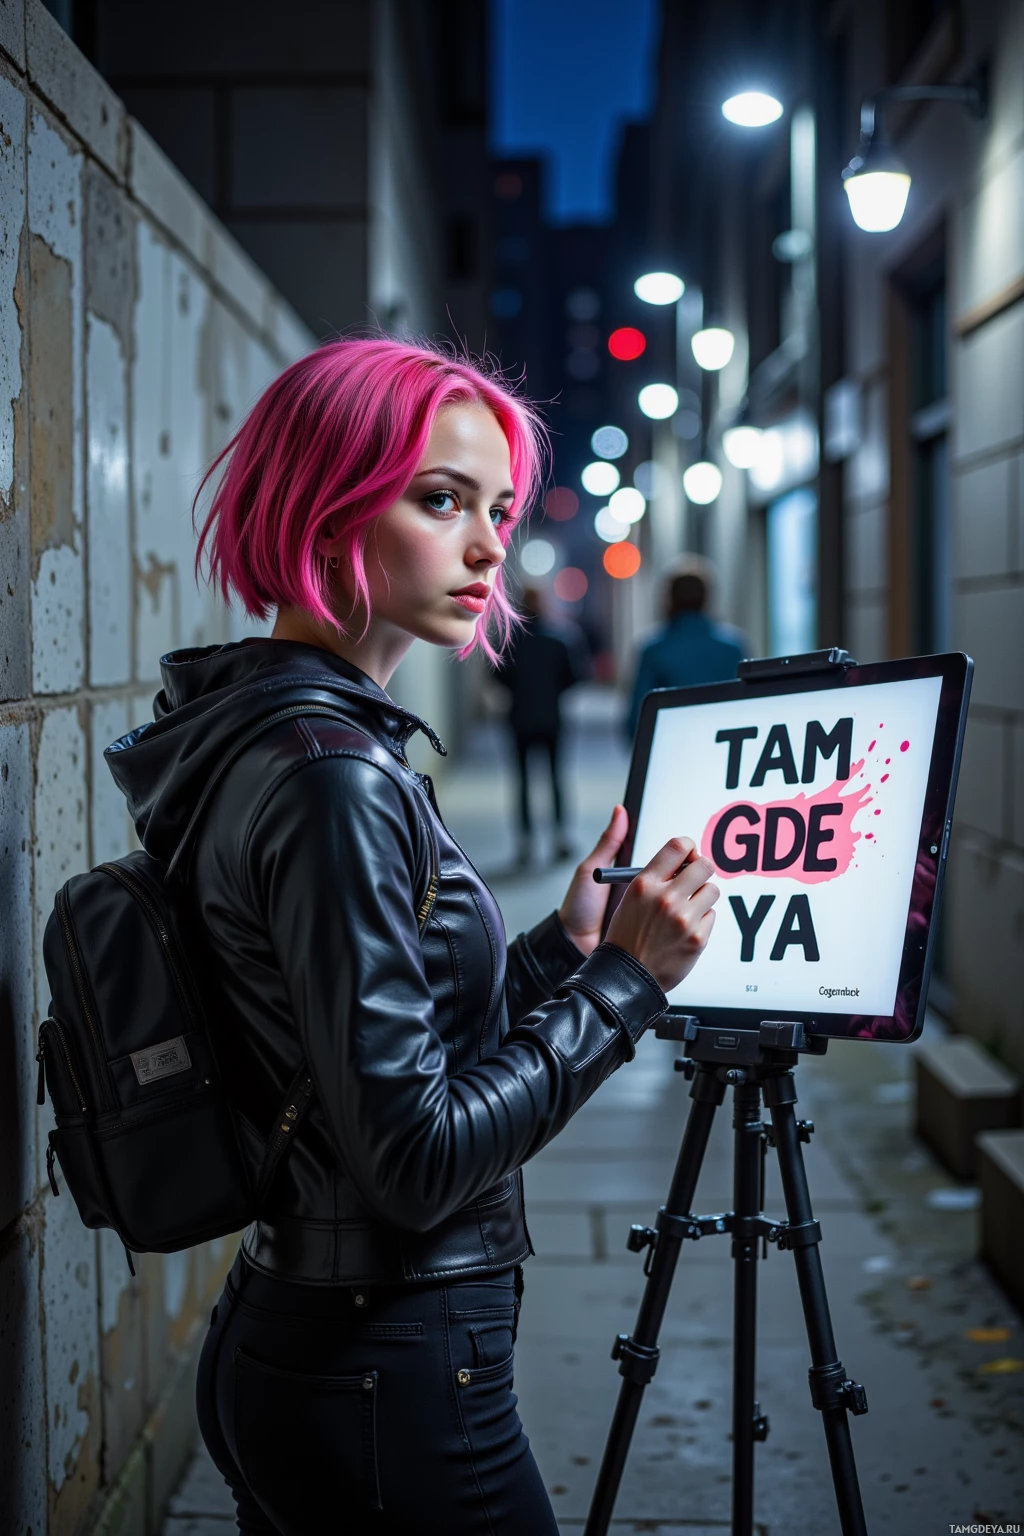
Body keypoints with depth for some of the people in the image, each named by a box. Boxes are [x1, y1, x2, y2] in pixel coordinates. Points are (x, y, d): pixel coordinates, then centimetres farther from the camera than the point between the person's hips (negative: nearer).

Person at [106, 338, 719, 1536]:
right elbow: (415, 1159, -24)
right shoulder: (331, 775, -22)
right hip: (392, 1386, -9)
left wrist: (561, 946, 9)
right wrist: (621, 977, -16)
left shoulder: (271, 739, 7)